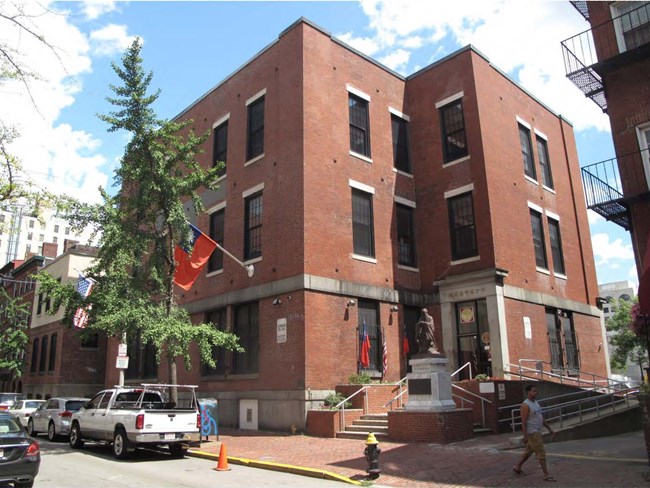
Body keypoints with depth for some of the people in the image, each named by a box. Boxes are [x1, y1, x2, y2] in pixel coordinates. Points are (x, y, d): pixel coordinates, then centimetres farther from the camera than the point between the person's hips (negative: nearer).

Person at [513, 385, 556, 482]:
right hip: (532, 433, -10)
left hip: (537, 432, 10)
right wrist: (525, 436, -23)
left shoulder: (535, 403, 10)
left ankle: (517, 467, 31)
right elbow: (523, 421, -21)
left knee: (529, 451, 18)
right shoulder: (525, 405, -20)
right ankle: (546, 475, 2)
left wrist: (549, 428, 15)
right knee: (541, 453, -6)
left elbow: (541, 417, 18)